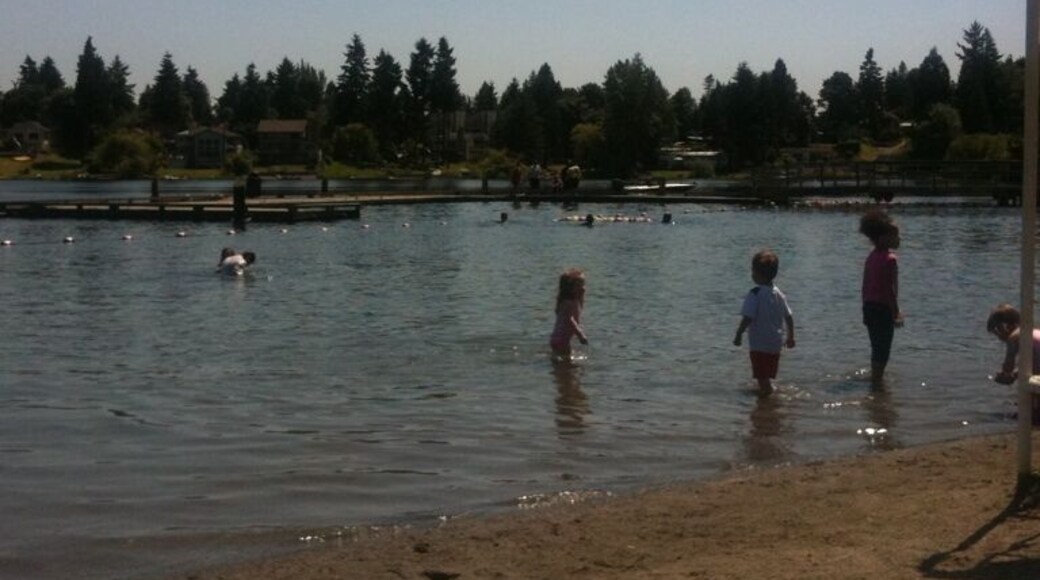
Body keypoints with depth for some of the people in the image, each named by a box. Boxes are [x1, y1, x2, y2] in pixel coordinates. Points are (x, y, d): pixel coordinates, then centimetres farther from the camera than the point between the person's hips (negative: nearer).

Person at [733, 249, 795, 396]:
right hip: (776, 343, 7)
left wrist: (738, 335, -11)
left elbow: (747, 318, -21)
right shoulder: (779, 294, 5)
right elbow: (789, 317, 11)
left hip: (759, 344, -7)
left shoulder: (755, 294, -17)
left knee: (762, 377, 1)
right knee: (767, 377, 21)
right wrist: (791, 337, 22)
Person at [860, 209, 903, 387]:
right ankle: (877, 380, 2)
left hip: (870, 307, 8)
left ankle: (875, 377, 30)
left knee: (877, 348, 20)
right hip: (883, 308, -8)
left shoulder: (871, 257, 9)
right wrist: (896, 314, -15)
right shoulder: (889, 259, -16)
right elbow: (890, 290, -19)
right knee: (883, 350, 0)